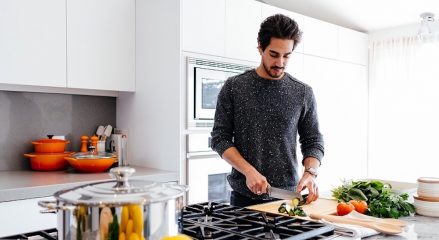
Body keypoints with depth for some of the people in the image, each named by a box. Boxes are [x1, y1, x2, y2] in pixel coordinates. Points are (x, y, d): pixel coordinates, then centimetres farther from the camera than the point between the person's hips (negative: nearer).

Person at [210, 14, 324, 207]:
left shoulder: (303, 93, -1)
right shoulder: (233, 87, -4)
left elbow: (313, 142, 4)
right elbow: (220, 138, -4)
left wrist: (310, 172, -16)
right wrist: (249, 171, -17)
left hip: (288, 196, 1)